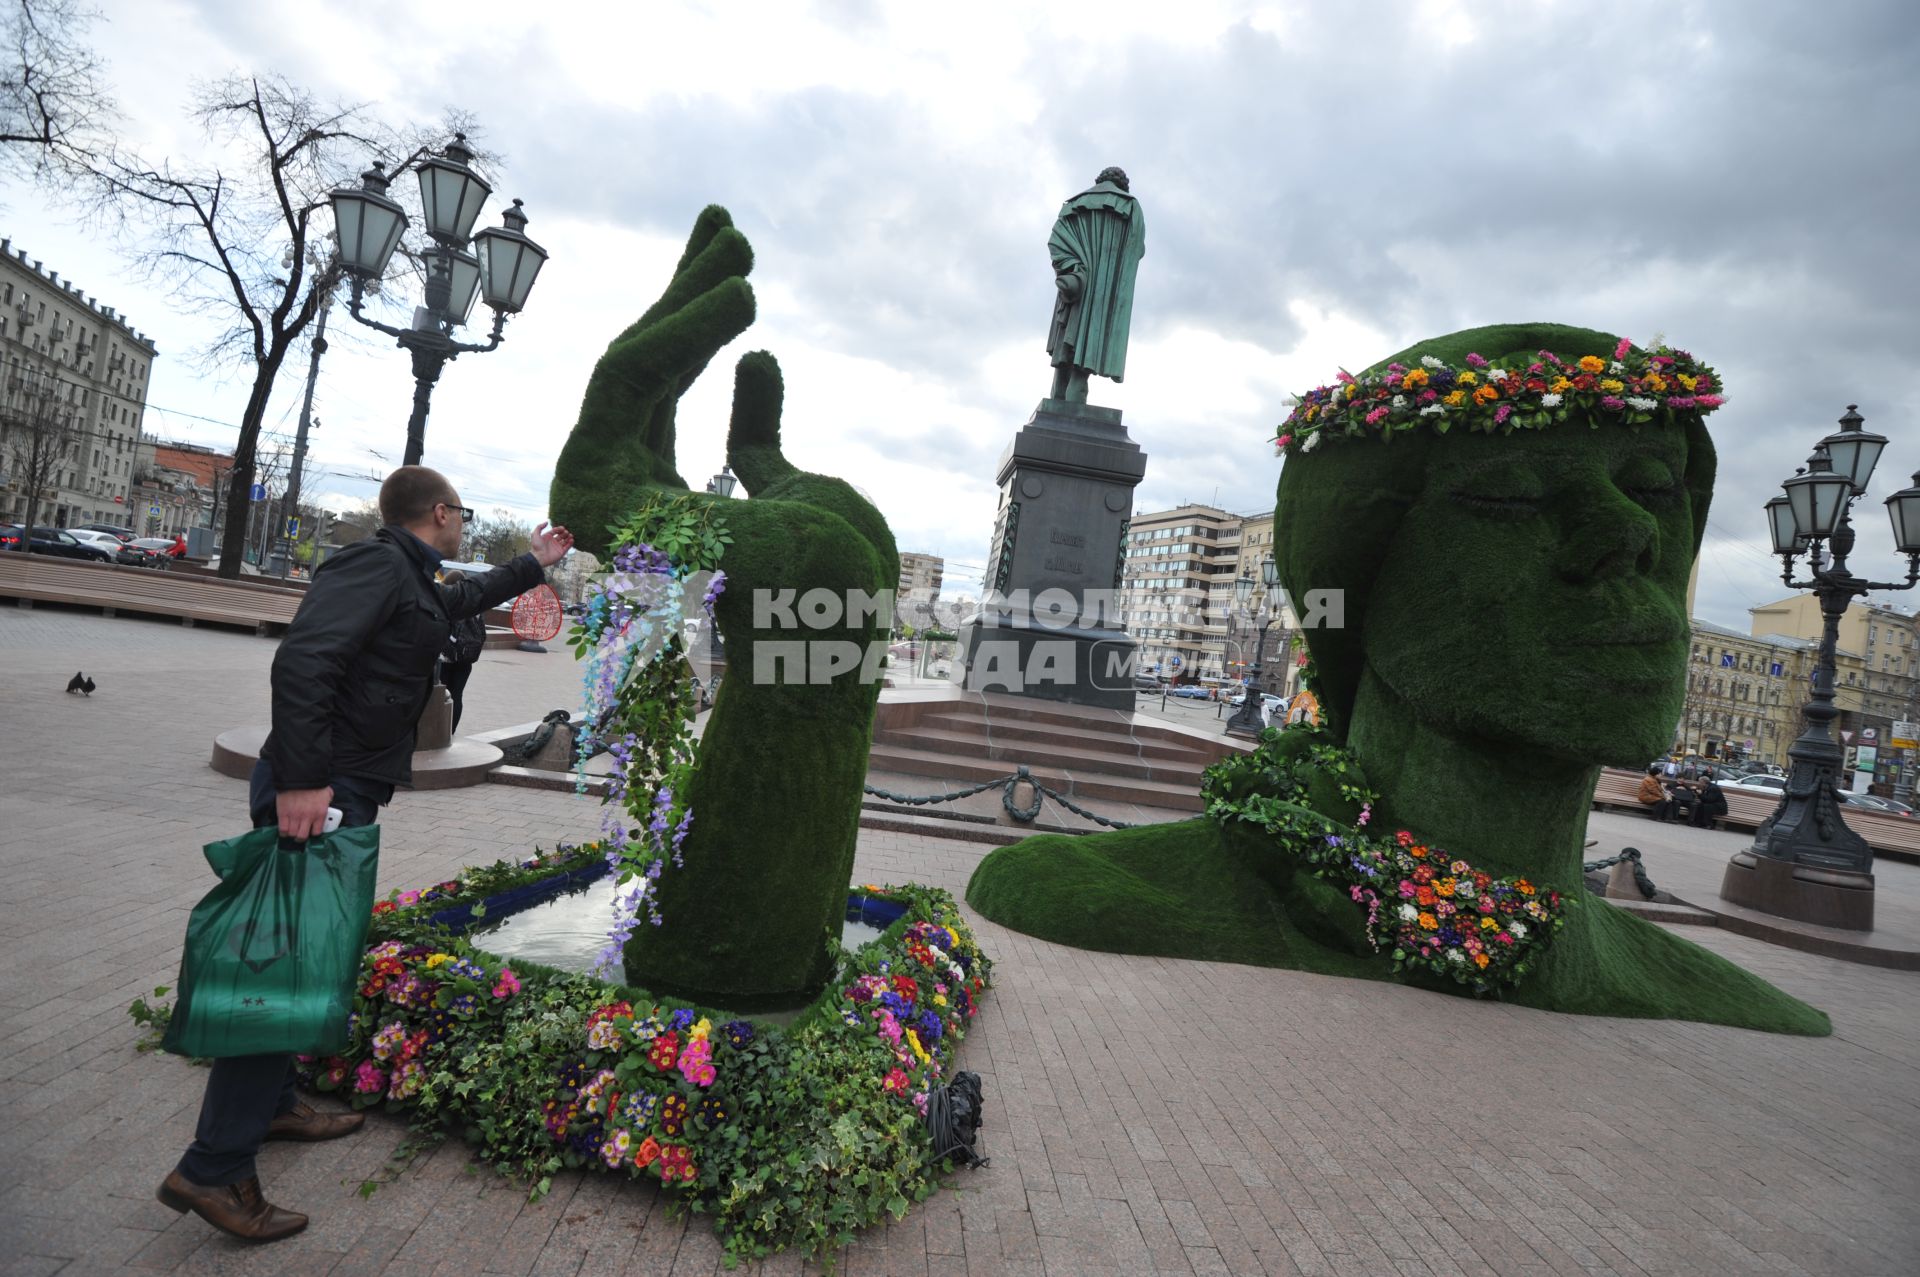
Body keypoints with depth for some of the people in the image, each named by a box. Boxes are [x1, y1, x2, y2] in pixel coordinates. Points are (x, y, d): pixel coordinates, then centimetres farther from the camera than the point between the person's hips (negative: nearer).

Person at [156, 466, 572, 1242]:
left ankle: (270, 1103, 35)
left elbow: (462, 601, 41)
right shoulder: (379, 564, -13)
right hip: (315, 793, -10)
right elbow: (302, 658, -26)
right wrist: (301, 780, -30)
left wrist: (533, 565, 46)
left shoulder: (410, 580, 17)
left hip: (342, 791, 10)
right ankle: (214, 1170, -1)